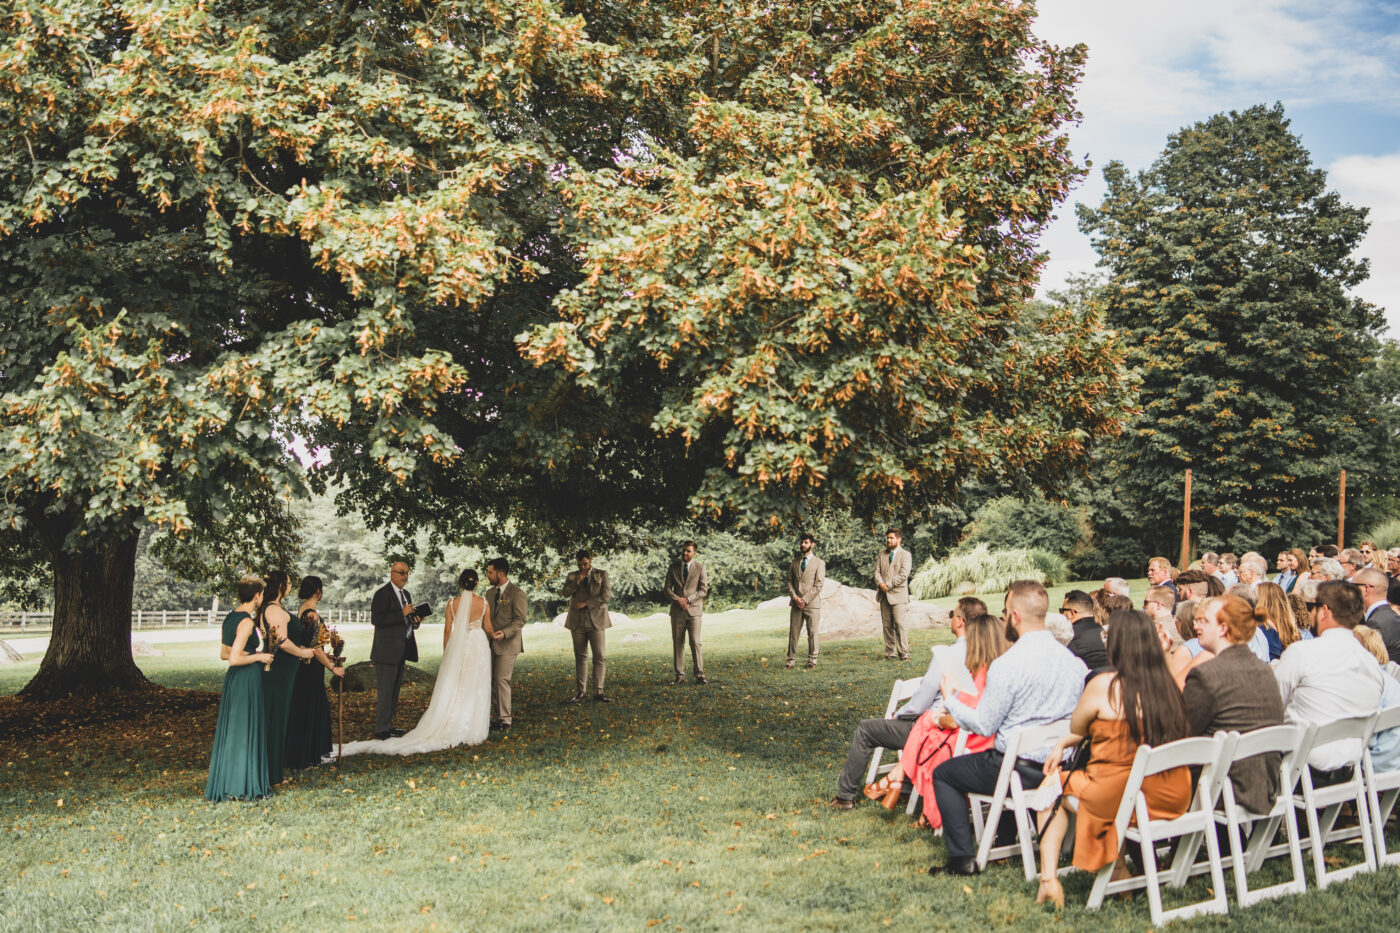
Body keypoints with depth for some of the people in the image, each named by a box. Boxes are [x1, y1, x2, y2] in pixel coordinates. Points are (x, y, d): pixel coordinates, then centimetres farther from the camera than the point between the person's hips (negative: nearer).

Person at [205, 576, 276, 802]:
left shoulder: (229, 618, 8)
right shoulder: (246, 622, -19)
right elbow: (234, 659, -23)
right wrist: (258, 656, -9)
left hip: (232, 680, 9)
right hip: (247, 679, -9)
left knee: (230, 730, 15)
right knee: (245, 732, 0)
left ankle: (226, 783, 23)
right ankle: (243, 786, 7)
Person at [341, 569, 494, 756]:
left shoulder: (452, 603, -3)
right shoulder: (483, 603, -5)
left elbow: (447, 630, 0)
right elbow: (488, 628, 4)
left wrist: (446, 653, 11)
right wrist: (495, 634, 27)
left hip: (457, 646, 1)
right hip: (478, 645, -1)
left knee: (451, 688, 6)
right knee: (475, 689, 4)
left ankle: (449, 728, 5)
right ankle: (473, 729, 8)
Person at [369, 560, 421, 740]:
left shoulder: (405, 594, 16)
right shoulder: (382, 593, -11)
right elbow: (376, 619, -21)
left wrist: (414, 620, 2)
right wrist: (402, 613, -24)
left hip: (400, 651, 9)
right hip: (387, 651, -9)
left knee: (394, 690, 14)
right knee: (384, 691, -6)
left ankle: (388, 725, 23)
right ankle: (381, 729, -1)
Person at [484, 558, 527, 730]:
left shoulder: (516, 593, -8)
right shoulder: (490, 593, 15)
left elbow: (520, 619, -12)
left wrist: (504, 632, -25)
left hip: (508, 644, -7)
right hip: (491, 644, 7)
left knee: (502, 680, -10)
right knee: (492, 681, 6)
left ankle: (505, 720, -3)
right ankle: (498, 715, 15)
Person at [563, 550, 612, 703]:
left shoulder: (602, 574, 5)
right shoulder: (572, 576, 12)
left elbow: (606, 595, -5)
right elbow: (565, 593, -1)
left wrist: (586, 603, -10)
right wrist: (576, 582, -14)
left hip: (596, 621, -2)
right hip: (578, 621, 2)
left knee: (600, 657, -7)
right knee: (580, 657, 5)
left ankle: (598, 692, -5)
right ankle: (580, 691, 10)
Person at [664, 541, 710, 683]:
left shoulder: (700, 567, 3)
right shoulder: (673, 567, 9)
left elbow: (703, 590, -1)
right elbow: (667, 588, 7)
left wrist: (687, 599, -12)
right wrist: (677, 600, -10)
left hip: (694, 609, -2)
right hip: (677, 611, 2)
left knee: (695, 643, -9)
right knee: (678, 644, 2)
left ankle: (699, 675, -4)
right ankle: (680, 675, 7)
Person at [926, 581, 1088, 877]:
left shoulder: (1006, 665, -22)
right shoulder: (1074, 660, -2)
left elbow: (984, 726, -14)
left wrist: (950, 700, 2)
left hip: (1021, 769, -7)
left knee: (943, 774, 14)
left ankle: (963, 858, 10)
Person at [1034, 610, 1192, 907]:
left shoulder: (1104, 685, -14)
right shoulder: (1168, 684, 3)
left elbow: (1078, 727, 3)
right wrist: (1062, 744, 18)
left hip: (1121, 798, -6)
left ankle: (1049, 877, 11)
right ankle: (1117, 866, 30)